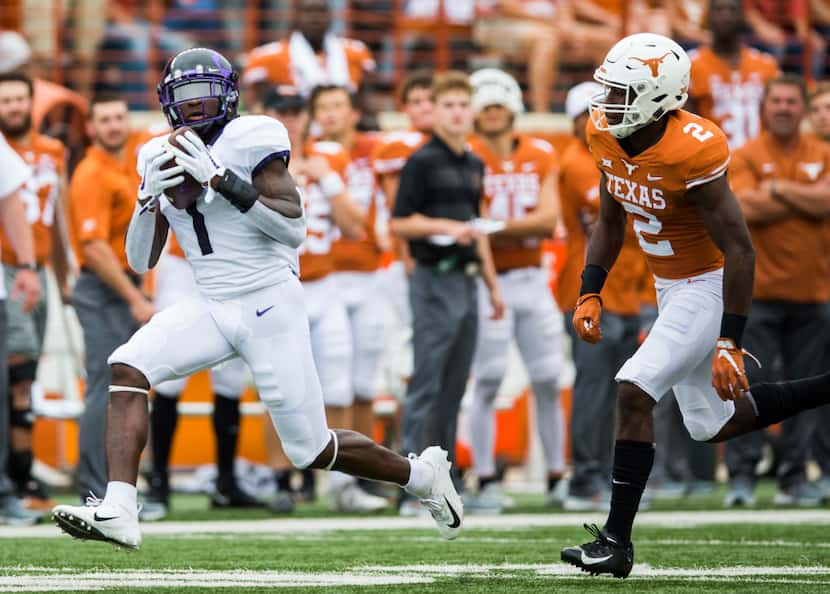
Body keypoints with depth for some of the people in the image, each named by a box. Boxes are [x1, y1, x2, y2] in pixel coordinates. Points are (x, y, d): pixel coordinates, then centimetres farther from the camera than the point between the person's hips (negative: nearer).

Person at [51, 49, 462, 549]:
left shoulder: (250, 139, -9)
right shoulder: (162, 157, 9)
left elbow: (294, 228, -18)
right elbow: (141, 261, 9)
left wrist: (220, 179, -23)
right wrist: (149, 198, -9)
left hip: (271, 305, -6)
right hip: (211, 309, 6)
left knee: (312, 450, -1)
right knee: (127, 370, -19)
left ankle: (423, 474, 23)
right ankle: (118, 512, -25)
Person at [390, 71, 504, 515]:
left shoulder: (474, 166, 16)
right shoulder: (422, 162, -6)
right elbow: (399, 224, -9)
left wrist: (492, 284, 25)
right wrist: (446, 227, -21)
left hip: (466, 282, 7)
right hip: (435, 280, -7)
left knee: (454, 388, 9)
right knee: (427, 385, -9)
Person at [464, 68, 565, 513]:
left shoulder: (542, 157, 8)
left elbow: (548, 218, -5)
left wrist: (498, 225, -14)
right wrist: (528, 227, -14)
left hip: (532, 280, 4)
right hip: (487, 279, -4)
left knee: (548, 380, 6)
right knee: (487, 382, -5)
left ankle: (558, 477, 14)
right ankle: (485, 483, -2)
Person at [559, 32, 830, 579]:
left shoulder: (692, 153, -28)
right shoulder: (607, 136, -5)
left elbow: (740, 251, -25)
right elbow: (610, 224, 10)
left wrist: (730, 344, -26)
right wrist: (590, 293, -1)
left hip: (710, 286, -9)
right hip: (671, 286, 9)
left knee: (634, 391, -19)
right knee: (714, 425, 15)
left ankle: (617, 541, -13)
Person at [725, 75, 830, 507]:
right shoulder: (747, 157, 1)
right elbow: (747, 208, -14)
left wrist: (778, 188, -9)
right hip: (759, 289, -3)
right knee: (750, 383, -7)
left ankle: (794, 476, 12)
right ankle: (741, 475, -2)